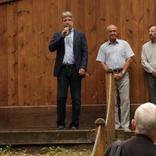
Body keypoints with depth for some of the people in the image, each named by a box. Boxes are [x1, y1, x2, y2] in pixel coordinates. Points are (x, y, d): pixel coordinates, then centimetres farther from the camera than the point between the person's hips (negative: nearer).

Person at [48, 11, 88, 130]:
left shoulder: (80, 35, 9)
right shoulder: (58, 35, 13)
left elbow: (85, 52, 2)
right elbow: (51, 48, -2)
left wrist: (83, 67, -10)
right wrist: (61, 36, -10)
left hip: (75, 70, -1)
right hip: (62, 69, 1)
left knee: (76, 98, 1)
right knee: (61, 98, -1)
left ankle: (74, 124, 7)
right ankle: (61, 123, 8)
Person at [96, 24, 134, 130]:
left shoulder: (124, 44, 8)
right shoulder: (103, 47, 11)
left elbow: (130, 58, 2)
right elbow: (102, 62, 6)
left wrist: (122, 73, -6)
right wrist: (109, 72, -8)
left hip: (123, 74, -1)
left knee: (125, 100, -4)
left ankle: (125, 125, 0)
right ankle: (115, 124, 9)